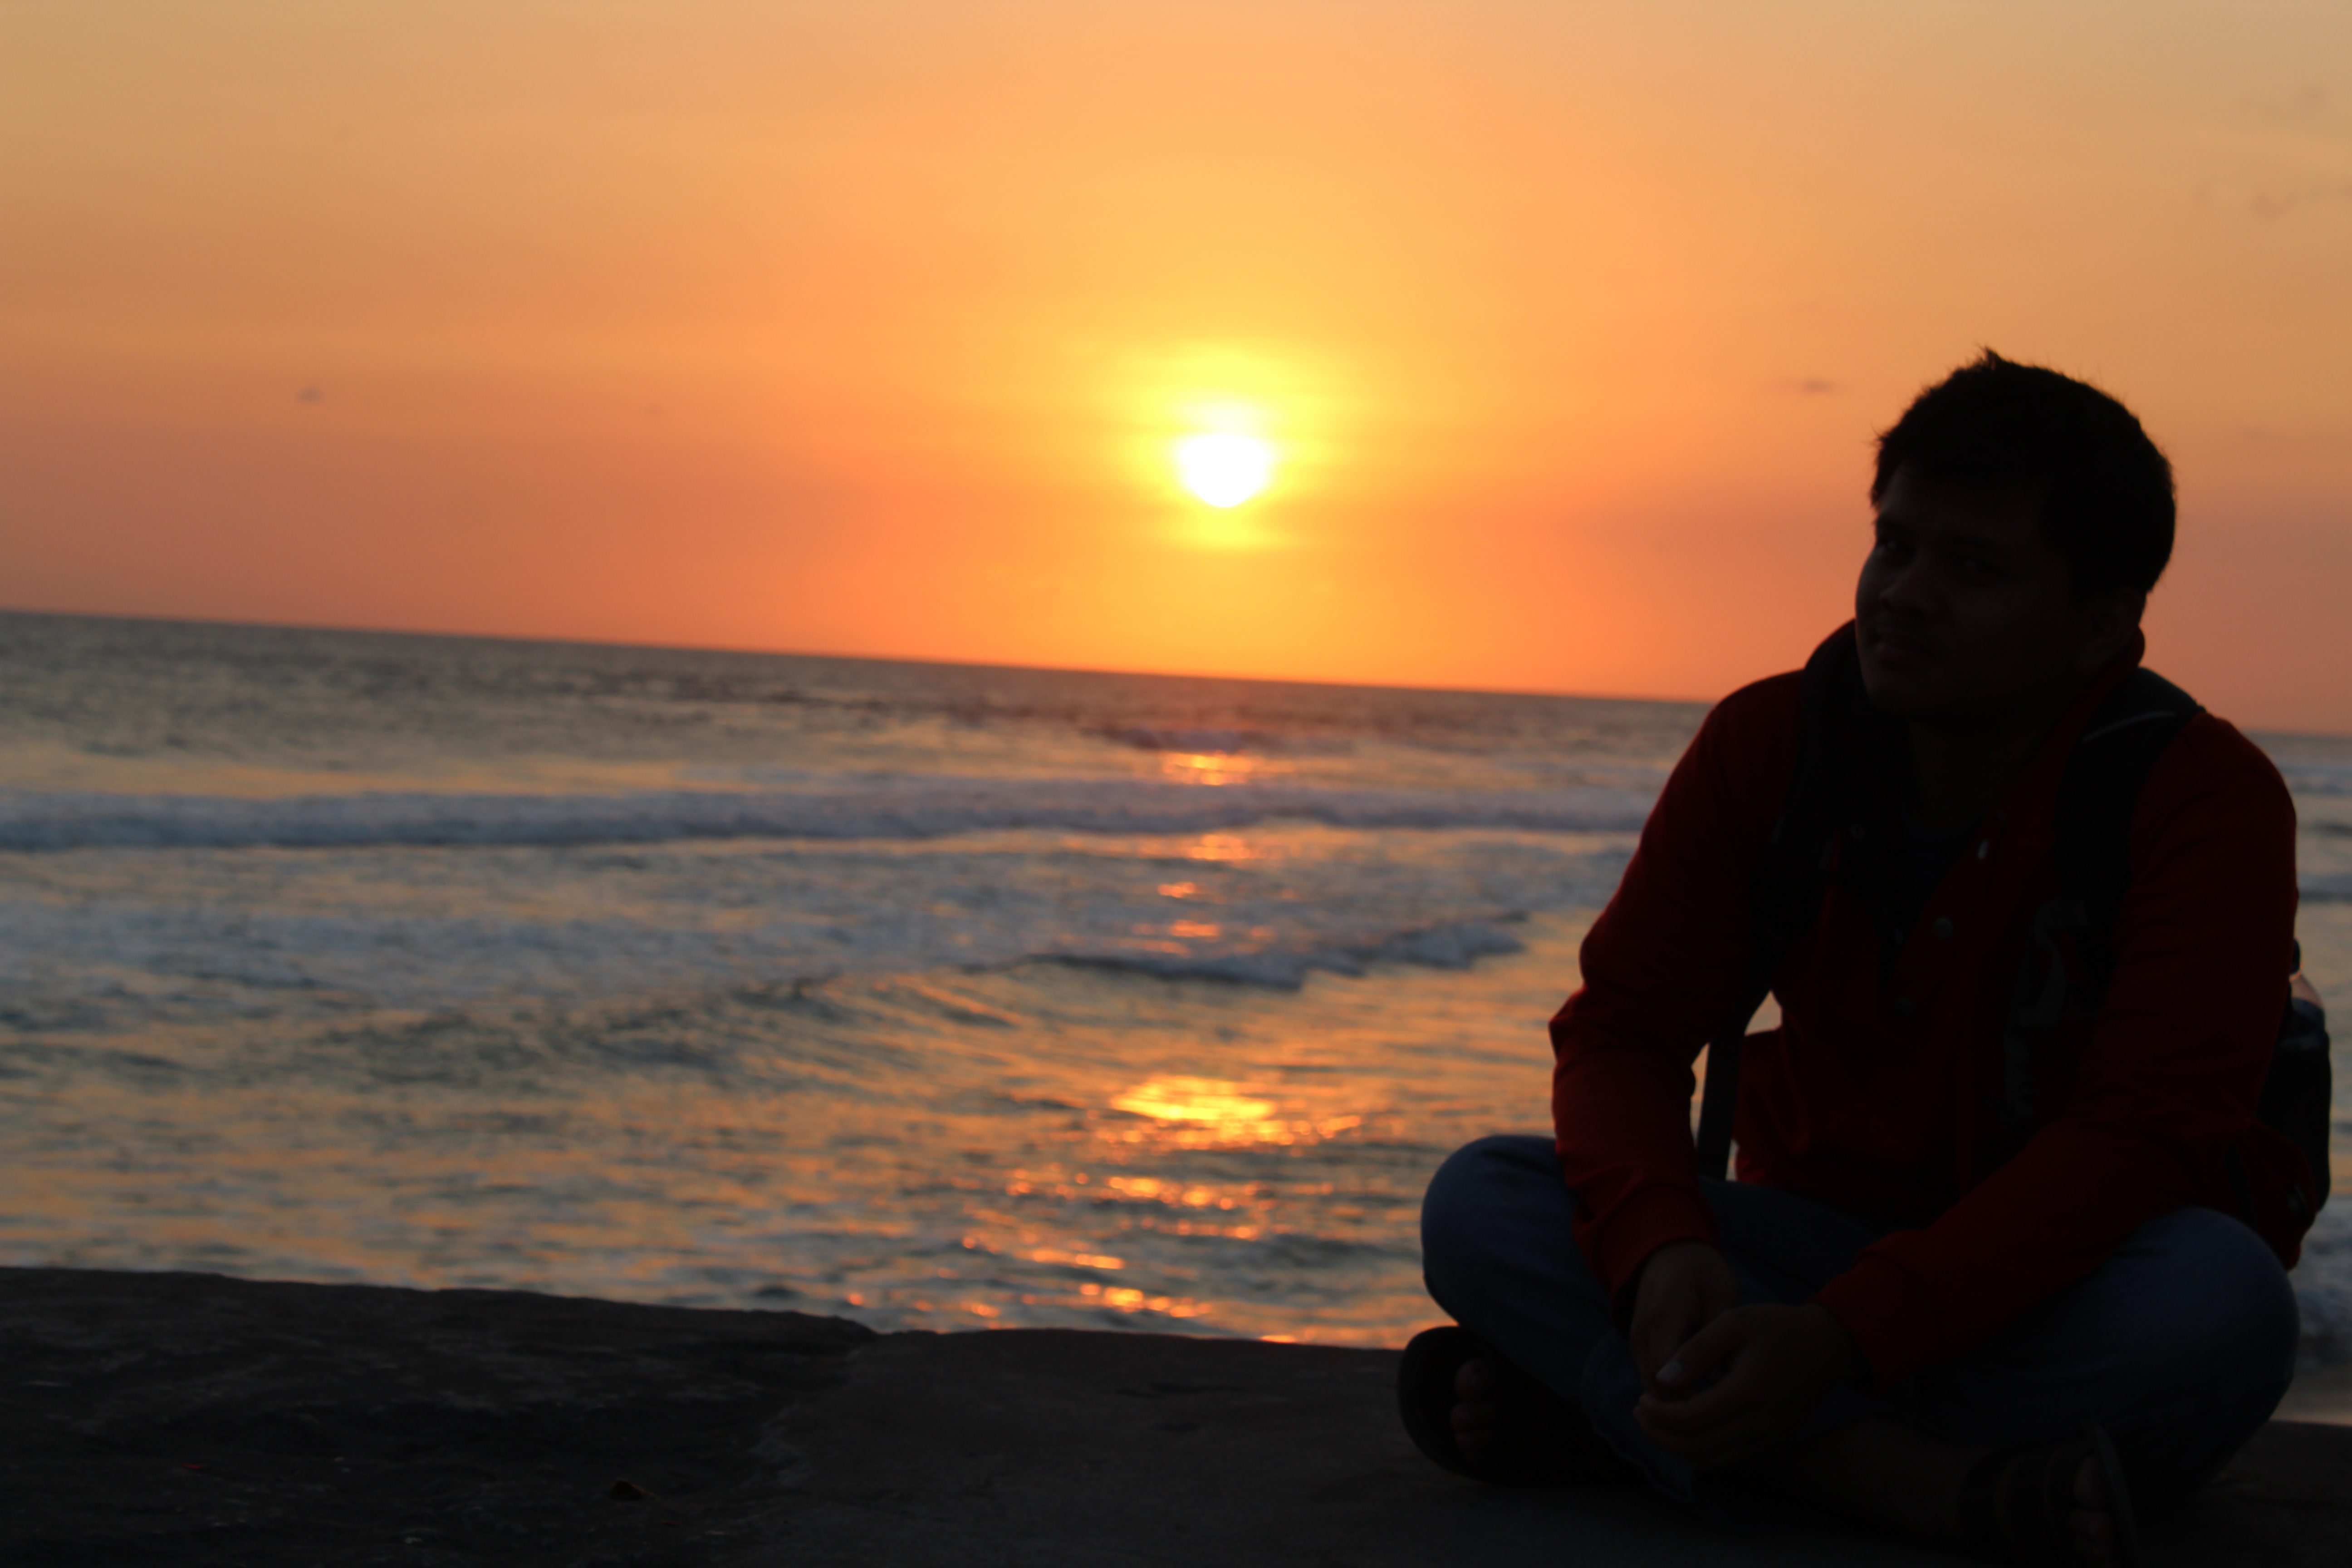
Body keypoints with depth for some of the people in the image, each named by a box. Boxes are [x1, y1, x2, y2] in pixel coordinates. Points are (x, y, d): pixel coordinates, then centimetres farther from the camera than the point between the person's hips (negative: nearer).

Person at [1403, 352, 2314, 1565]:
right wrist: (1659, 1247, -31)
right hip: (1825, 1244, 3)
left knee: (2225, 1296, -38)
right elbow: (1624, 1024, -7)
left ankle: (1597, 1410, -32)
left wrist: (1842, 1336, -37)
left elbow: (2135, 1139, -24)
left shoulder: (2206, 801, -15)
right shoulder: (1767, 747, -3)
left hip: (2069, 1291, -3)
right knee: (1479, 1203, -19)